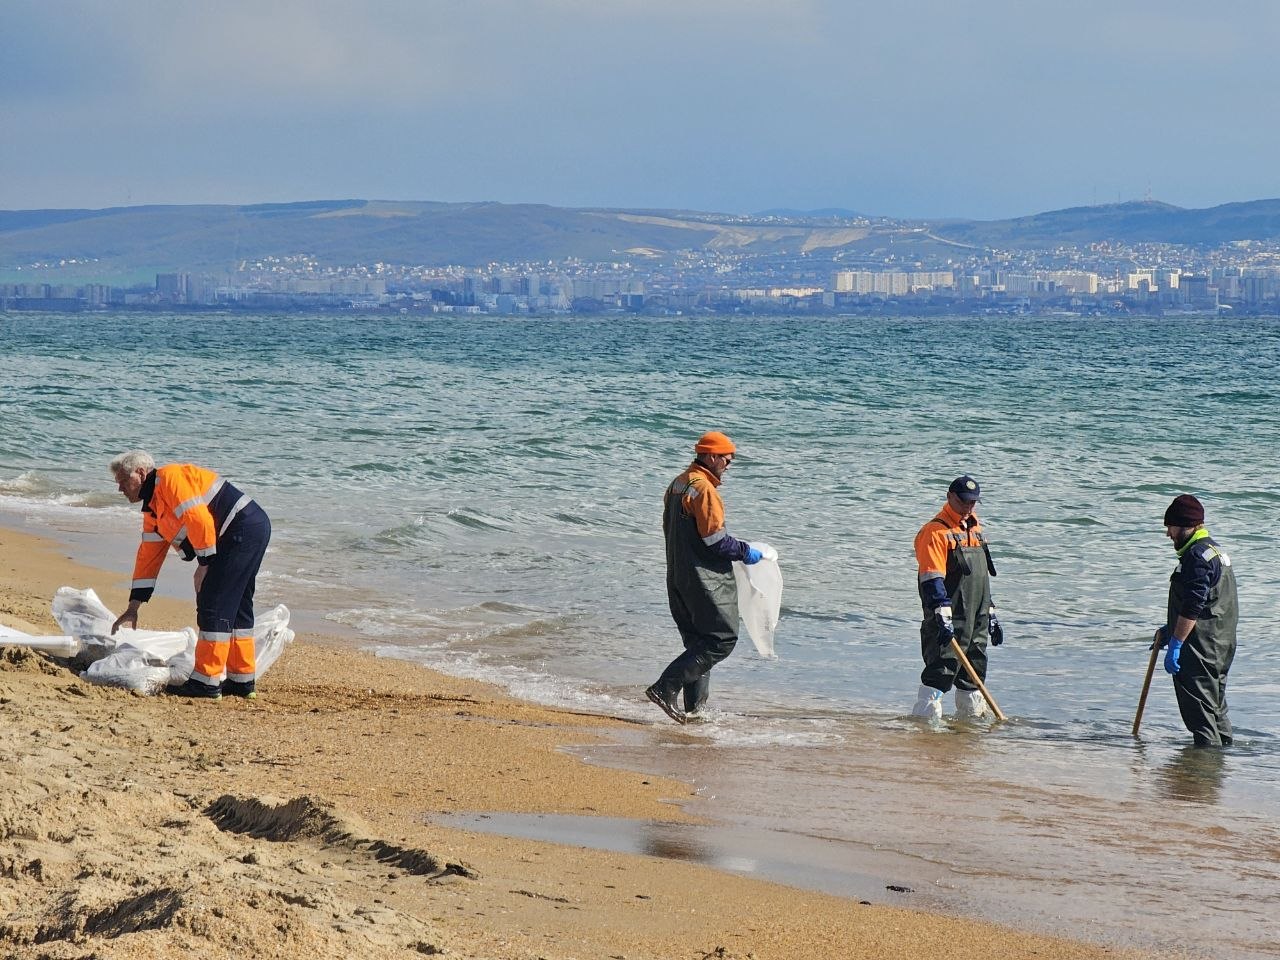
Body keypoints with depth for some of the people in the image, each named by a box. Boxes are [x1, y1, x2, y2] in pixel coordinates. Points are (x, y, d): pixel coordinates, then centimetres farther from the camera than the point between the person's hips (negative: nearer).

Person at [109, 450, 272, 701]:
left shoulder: (170, 478, -10)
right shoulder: (153, 509, 21)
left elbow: (198, 518, -21)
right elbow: (148, 556, 24)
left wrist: (205, 563, -16)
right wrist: (133, 608, 24)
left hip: (244, 528, -11)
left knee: (213, 607, -9)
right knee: (236, 608, 15)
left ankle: (207, 681, -7)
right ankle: (242, 680, 21)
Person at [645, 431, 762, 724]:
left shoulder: (677, 485, 14)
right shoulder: (704, 489, -16)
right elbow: (715, 540, -20)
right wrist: (745, 552, -5)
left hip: (678, 577, 10)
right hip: (705, 578, -10)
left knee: (698, 642, 15)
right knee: (722, 639, -8)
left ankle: (695, 706, 13)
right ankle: (666, 688, -15)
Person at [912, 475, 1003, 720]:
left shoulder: (976, 530, 18)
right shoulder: (935, 532, -9)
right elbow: (932, 580, -18)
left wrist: (991, 616, 25)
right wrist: (943, 617, -27)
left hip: (977, 622, 8)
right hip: (948, 624, -8)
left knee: (973, 676, 13)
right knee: (939, 672, -14)